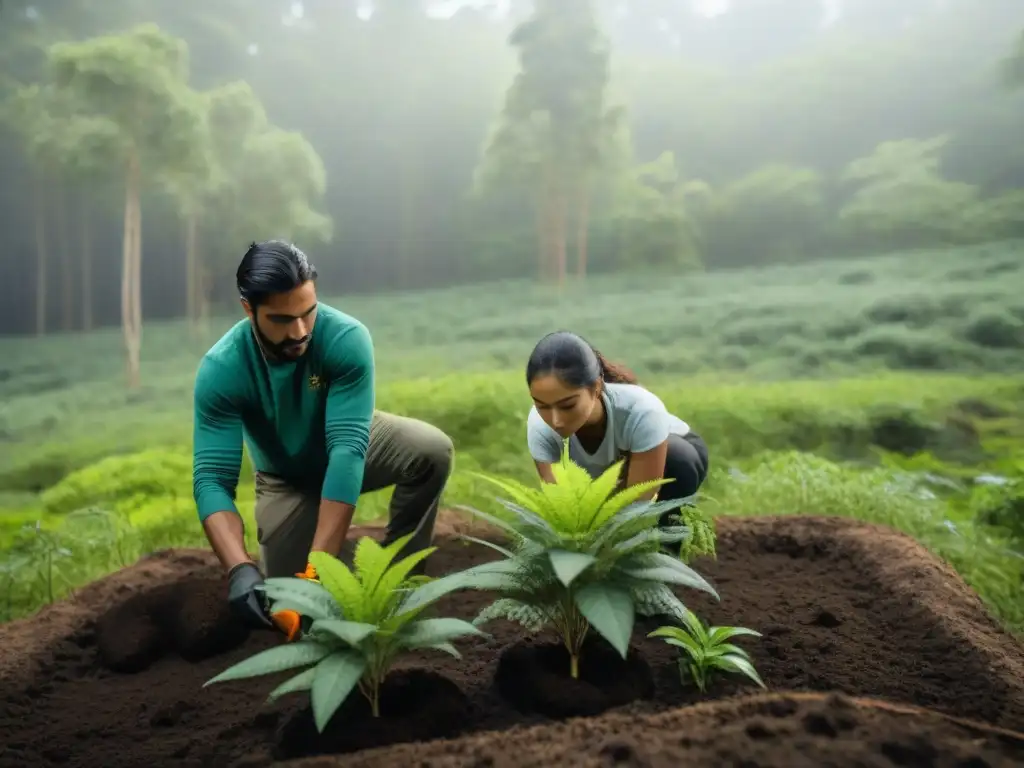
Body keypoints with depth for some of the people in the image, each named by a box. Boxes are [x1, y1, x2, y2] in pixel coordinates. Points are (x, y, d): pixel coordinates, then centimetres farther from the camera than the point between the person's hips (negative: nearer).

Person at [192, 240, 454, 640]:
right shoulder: (220, 370, -30)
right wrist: (240, 569, -50)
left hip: (352, 445, 0)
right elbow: (211, 480, -33)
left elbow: (348, 449, -40)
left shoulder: (347, 338, -34)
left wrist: (320, 562, -47)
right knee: (284, 596, -7)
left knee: (432, 450, -29)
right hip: (286, 478, 1)